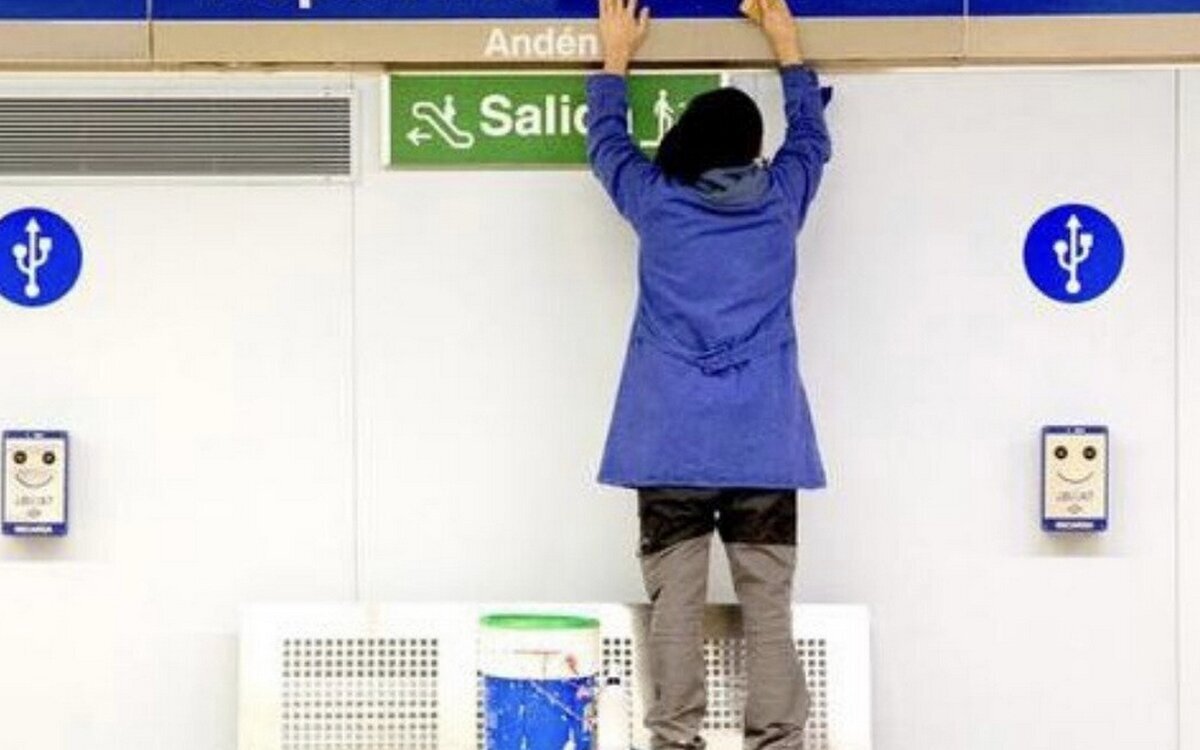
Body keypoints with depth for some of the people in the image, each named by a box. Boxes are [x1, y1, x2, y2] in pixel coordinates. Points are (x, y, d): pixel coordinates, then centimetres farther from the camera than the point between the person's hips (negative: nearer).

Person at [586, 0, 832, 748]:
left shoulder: (656, 200, 3)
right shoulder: (780, 199, 5)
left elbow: (606, 143, 23)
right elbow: (812, 136, 26)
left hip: (671, 440, -1)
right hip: (764, 441, 1)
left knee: (676, 606, -1)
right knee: (769, 609, 0)